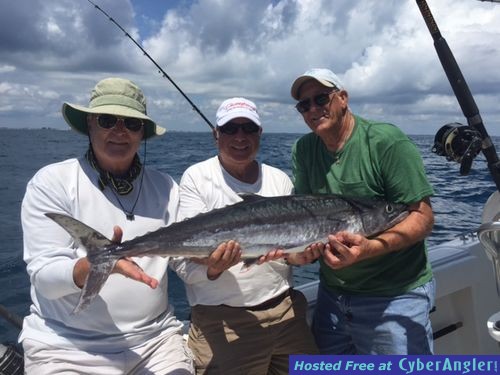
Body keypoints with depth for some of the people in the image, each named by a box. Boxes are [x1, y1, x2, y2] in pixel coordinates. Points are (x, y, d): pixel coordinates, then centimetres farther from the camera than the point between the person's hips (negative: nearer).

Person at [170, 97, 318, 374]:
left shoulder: (279, 179, 7)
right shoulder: (196, 178, -5)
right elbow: (183, 261, -10)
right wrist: (213, 268, -30)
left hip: (285, 310, 5)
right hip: (222, 321, -4)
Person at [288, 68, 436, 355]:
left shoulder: (387, 141, -15)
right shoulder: (304, 150, 1)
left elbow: (423, 218, -17)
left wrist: (371, 247, -32)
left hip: (394, 299, -5)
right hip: (332, 295, 5)